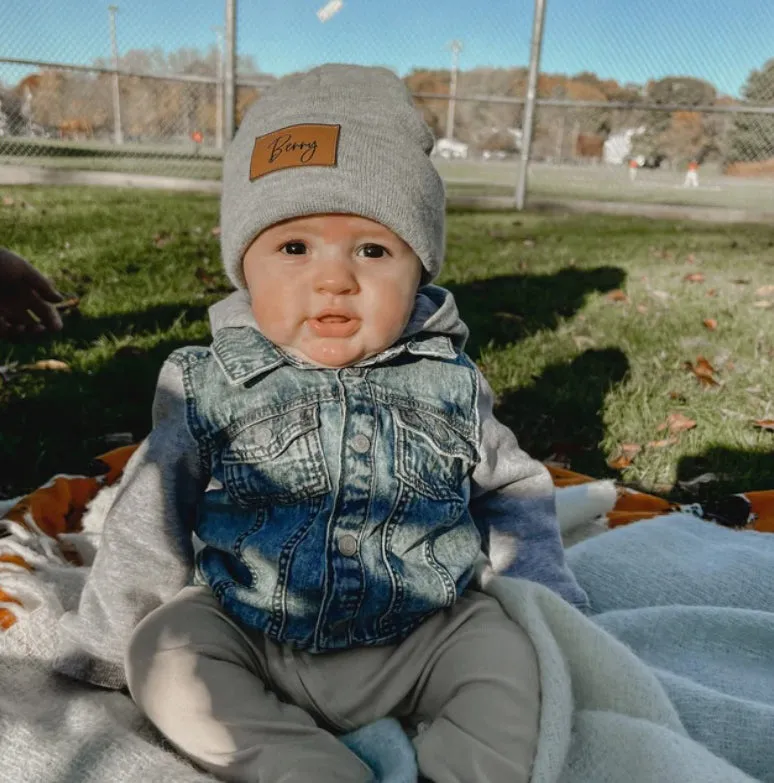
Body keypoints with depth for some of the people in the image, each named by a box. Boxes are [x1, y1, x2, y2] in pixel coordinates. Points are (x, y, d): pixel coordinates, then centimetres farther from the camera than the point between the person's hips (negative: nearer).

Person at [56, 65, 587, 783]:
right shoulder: (211, 387, -8)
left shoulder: (450, 386, -6)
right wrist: (103, 650, 8)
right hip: (241, 635, 1)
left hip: (416, 641, 0)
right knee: (165, 650, -19)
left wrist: (544, 591, 4)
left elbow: (510, 489, 11)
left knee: (504, 655, -18)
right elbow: (150, 521, 2)